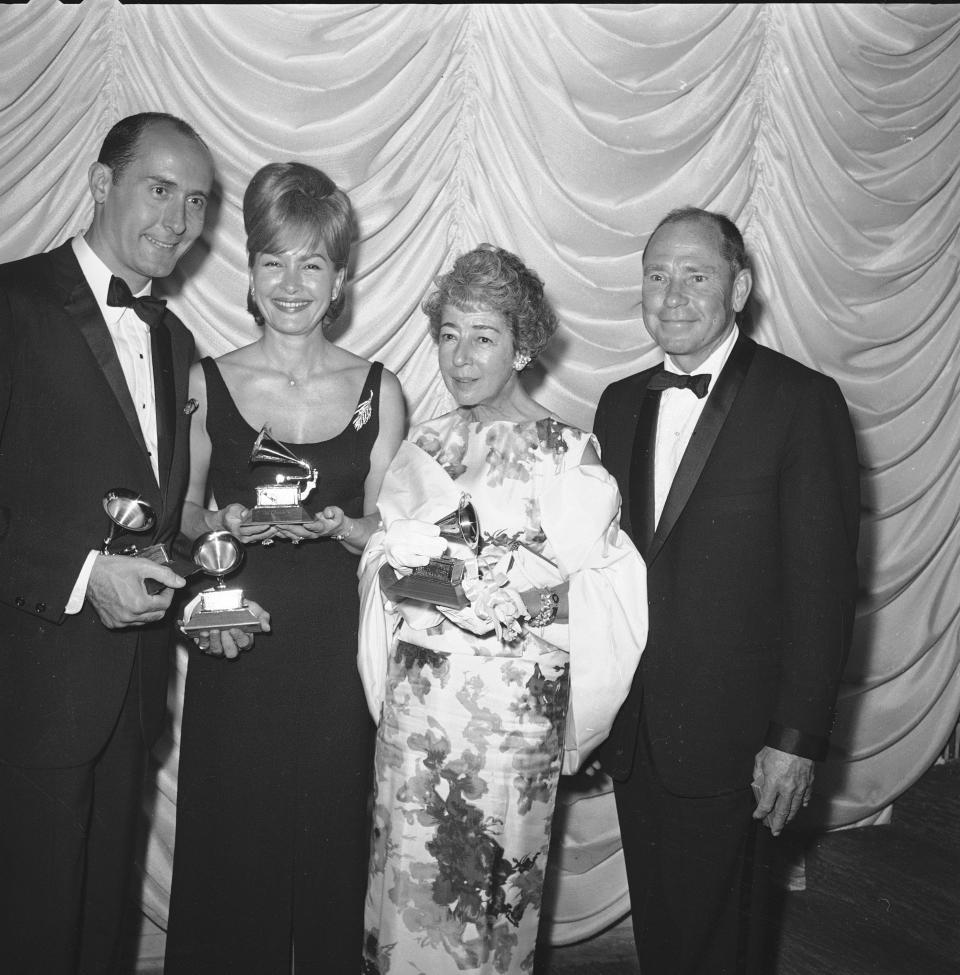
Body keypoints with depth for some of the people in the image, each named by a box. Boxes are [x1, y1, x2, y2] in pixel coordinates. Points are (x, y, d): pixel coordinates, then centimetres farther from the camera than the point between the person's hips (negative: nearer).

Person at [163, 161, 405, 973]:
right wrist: (224, 524, -13)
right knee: (229, 852, 7)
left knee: (328, 844, 8)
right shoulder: (205, 383, 1)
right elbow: (182, 517, 8)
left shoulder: (377, 389, 2)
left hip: (336, 653, 0)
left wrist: (336, 526, -15)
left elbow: (386, 532, 5)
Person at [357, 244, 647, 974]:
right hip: (417, 697, 4)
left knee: (491, 879, 6)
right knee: (407, 873, 11)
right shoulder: (425, 446, 8)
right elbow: (383, 562, 13)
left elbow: (598, 591, -10)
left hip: (511, 704, -4)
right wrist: (396, 575, -9)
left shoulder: (567, 452, -7)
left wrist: (492, 593, -19)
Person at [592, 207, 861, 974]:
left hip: (730, 737, -5)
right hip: (630, 730, 5)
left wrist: (798, 738, -14)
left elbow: (823, 584, -12)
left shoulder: (802, 401, -10)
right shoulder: (621, 402, 8)